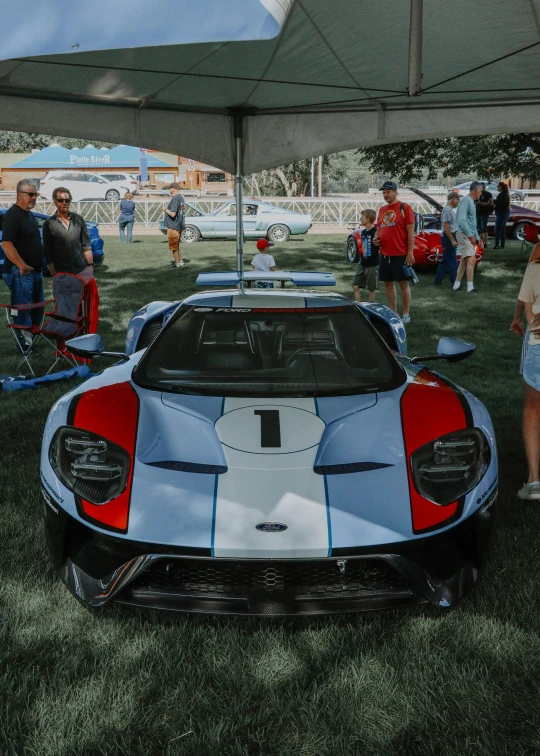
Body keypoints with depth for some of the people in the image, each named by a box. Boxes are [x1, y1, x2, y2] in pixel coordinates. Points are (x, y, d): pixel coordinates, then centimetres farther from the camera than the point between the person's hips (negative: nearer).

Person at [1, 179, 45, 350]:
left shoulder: (29, 214, 14)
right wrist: (23, 266, -28)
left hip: (35, 271, 10)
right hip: (20, 272, -10)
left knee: (37, 309, 17)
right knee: (23, 310, -3)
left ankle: (32, 339, 29)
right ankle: (25, 345, 5)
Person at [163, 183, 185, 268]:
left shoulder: (175, 199, -20)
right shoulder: (181, 197, 9)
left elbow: (173, 214, -25)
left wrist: (166, 210, -8)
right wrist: (168, 207, 11)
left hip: (173, 226, -9)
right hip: (179, 225, 9)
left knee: (173, 245, 2)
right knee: (176, 245, 19)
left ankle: (177, 263, 8)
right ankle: (180, 261, 25)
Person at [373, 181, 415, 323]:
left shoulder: (405, 208, -5)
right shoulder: (382, 210, 13)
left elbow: (410, 232, -8)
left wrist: (410, 252, -14)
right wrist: (376, 237, 0)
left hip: (401, 254, -6)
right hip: (384, 254, 6)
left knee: (403, 283, 0)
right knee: (388, 283, 10)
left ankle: (406, 314, 7)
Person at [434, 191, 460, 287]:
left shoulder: (451, 209, 16)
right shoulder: (447, 209, -15)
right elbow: (446, 226, -22)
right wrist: (453, 240, -23)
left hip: (450, 237, 10)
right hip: (448, 237, -10)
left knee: (445, 260, 14)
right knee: (452, 261, -7)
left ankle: (438, 281, 19)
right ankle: (454, 282, -3)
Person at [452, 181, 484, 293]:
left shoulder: (471, 202, 18)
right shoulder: (466, 200, -12)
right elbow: (462, 220, -21)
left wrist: (477, 238, 25)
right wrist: (470, 235, -19)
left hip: (469, 235, 10)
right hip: (464, 234, -10)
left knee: (464, 260, 12)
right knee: (472, 259, -16)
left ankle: (457, 284, 19)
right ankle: (470, 287, -18)